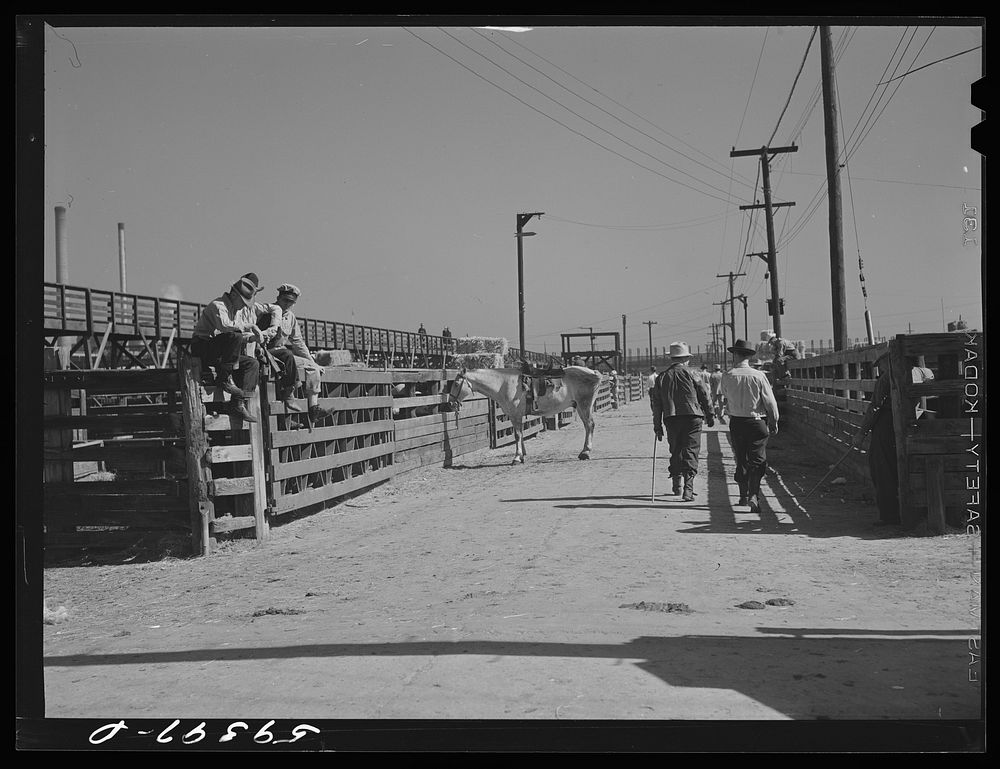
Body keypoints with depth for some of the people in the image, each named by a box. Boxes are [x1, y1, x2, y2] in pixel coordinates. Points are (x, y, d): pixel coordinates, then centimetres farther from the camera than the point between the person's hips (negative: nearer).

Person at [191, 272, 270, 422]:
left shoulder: (248, 308, 11)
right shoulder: (218, 305, -14)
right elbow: (225, 326, -34)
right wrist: (250, 326, -23)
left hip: (222, 354, 8)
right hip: (202, 348, -8)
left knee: (252, 364, -11)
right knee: (234, 337, -32)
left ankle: (238, 404, -17)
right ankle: (224, 378, -22)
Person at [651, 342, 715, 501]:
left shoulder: (661, 377, 9)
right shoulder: (691, 374, 1)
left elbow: (656, 404, 8)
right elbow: (704, 397, 3)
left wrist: (657, 426, 12)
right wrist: (710, 416, 14)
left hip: (671, 418, 3)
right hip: (692, 416, -3)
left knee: (675, 451, 18)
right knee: (691, 451, -3)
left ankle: (676, 483, 22)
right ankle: (688, 488, -12)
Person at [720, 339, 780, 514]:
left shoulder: (727, 376, -5)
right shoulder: (758, 375, -11)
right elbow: (770, 401, -7)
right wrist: (774, 423, 3)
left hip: (736, 422, 2)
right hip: (757, 422, -2)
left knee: (741, 460, 15)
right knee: (757, 460, 1)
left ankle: (743, 495, 24)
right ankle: (754, 495, -14)